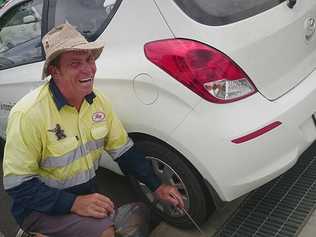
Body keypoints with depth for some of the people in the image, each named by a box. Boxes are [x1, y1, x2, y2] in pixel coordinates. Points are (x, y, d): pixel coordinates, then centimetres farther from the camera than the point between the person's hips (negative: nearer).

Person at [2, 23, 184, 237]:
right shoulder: (29, 114, -24)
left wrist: (157, 186, -2)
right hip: (42, 208, -5)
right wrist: (74, 203, -29)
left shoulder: (99, 102, -5)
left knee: (137, 215, -6)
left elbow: (124, 151, 5)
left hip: (88, 195, 6)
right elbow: (17, 184, -20)